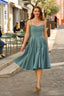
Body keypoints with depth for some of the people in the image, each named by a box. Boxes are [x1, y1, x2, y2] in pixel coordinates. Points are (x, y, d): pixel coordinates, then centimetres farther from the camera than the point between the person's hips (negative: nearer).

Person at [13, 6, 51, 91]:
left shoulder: (43, 22, 5)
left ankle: (38, 84, -13)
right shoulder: (29, 22, 2)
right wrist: (23, 45, -3)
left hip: (42, 43, 0)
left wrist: (47, 44, 7)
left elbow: (45, 33, 10)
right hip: (33, 43, 1)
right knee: (34, 63, 8)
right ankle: (39, 80, 29)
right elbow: (27, 34, 2)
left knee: (40, 63, -10)